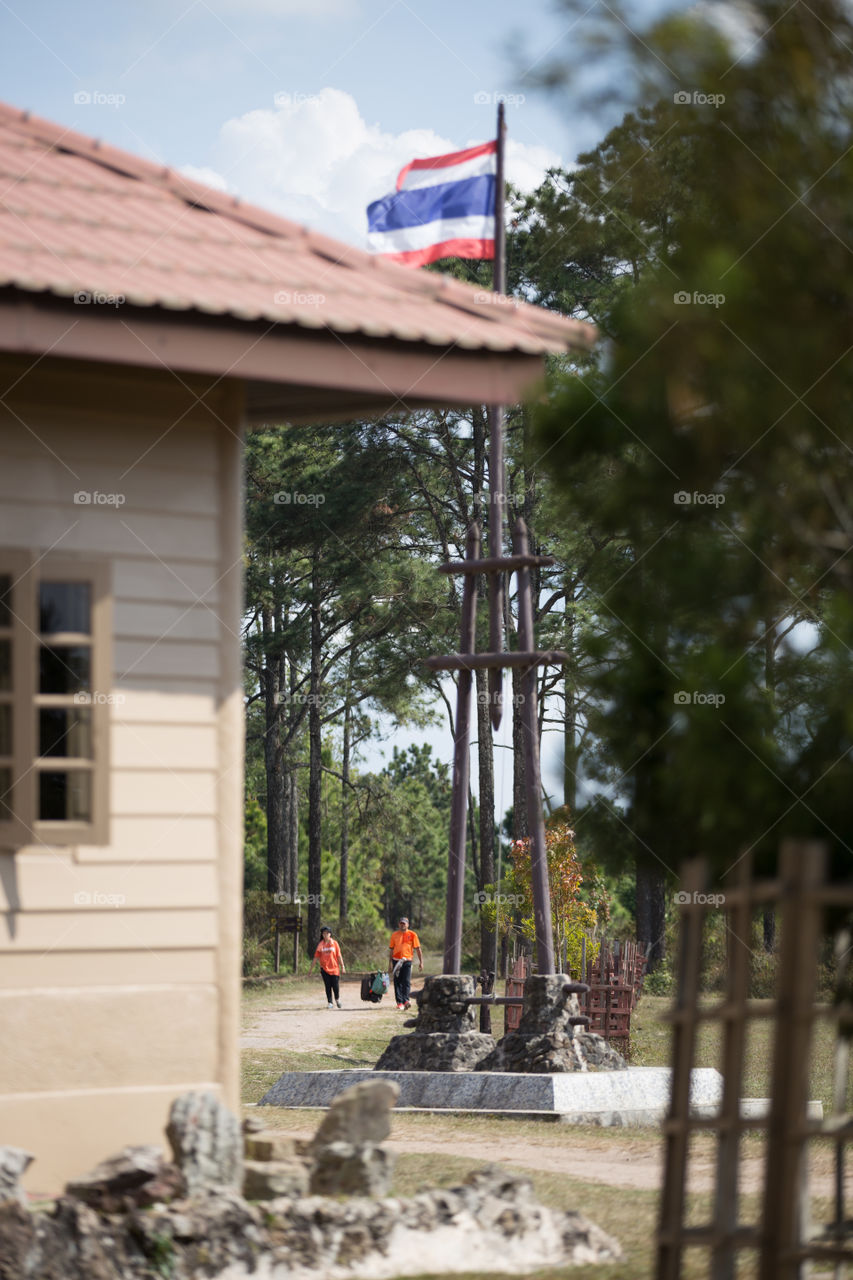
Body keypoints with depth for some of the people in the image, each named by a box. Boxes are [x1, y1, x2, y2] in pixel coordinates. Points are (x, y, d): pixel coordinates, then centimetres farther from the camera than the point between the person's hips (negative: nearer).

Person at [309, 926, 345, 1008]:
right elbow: (316, 957, 6)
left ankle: (337, 999, 24)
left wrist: (342, 967, 1)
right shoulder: (320, 945, 4)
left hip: (334, 968, -1)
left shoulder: (334, 943, 3)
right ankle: (330, 1003, 7)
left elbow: (339, 956, 4)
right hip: (324, 968, 1)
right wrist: (311, 968, 5)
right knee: (328, 987, -1)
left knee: (336, 986, -2)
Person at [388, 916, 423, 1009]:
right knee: (397, 982, 1)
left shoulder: (412, 935, 3)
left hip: (407, 961, -2)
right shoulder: (394, 935, 10)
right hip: (396, 961, 2)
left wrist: (421, 962, -1)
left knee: (406, 981, -11)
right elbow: (391, 950, 13)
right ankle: (399, 1002, 3)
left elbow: (418, 949, 4)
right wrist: (390, 964, 9)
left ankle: (406, 1000, -16)